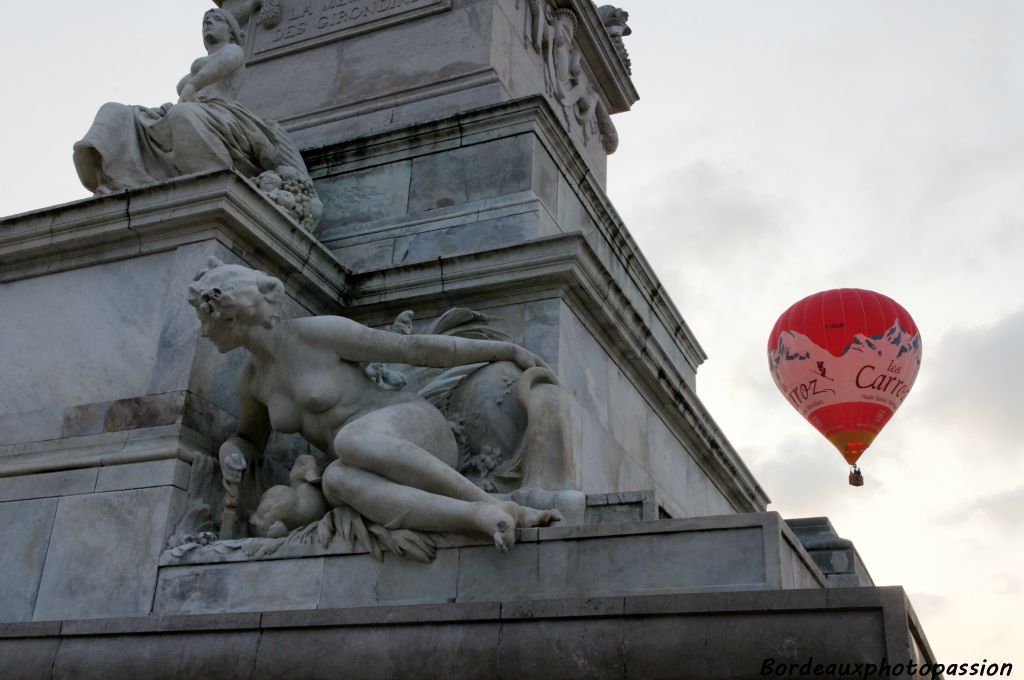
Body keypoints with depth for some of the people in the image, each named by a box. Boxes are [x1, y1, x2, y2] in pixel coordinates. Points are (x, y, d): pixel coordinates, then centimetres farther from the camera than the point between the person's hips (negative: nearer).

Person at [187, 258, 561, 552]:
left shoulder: (318, 332, -10)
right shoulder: (254, 377, 12)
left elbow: (412, 347, -8)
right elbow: (248, 441, 29)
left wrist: (508, 350, -4)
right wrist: (230, 454, 3)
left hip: (413, 427, -5)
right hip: (376, 463, 5)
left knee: (349, 441, -41)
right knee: (337, 481, -35)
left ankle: (495, 505, -42)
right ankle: (485, 519, -48)